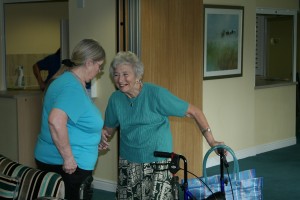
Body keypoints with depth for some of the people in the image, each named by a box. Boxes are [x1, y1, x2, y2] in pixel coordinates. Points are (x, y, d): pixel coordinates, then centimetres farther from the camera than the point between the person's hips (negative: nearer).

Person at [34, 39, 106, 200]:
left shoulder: (68, 79, 11)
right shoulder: (73, 88, -20)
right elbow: (56, 121, -35)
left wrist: (95, 137, 20)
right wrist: (69, 157, -27)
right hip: (67, 165, -10)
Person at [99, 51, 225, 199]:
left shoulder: (156, 94, -15)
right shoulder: (116, 99, -2)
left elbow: (194, 112, -11)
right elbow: (109, 127, 14)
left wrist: (211, 141, -17)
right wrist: (104, 137, -10)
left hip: (158, 162, -4)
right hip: (128, 163, 4)